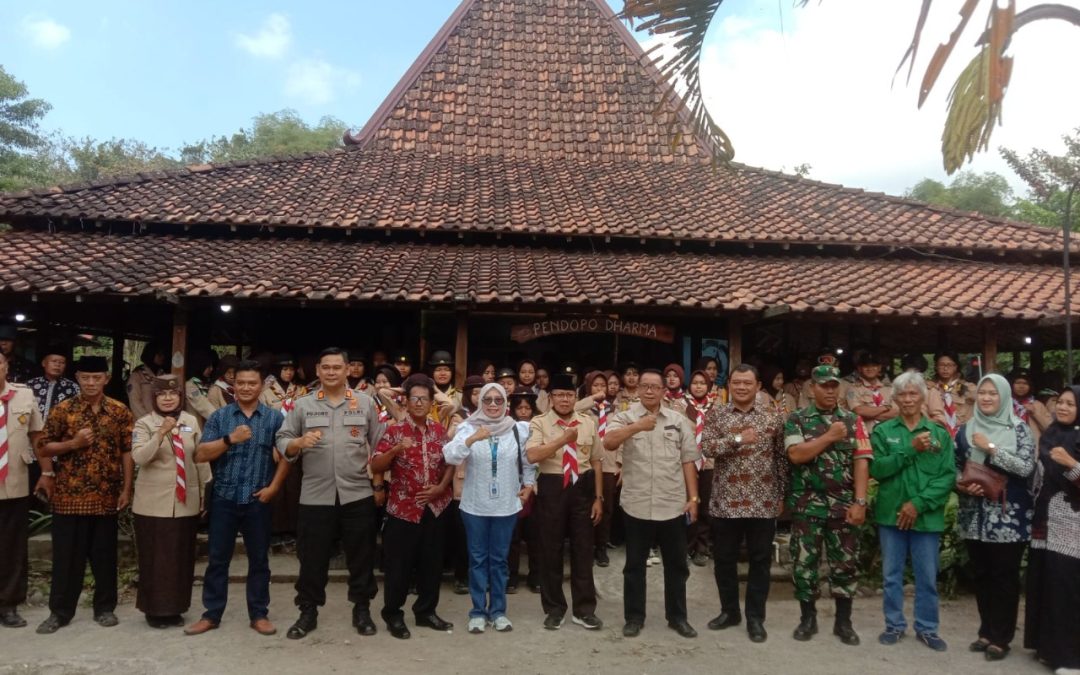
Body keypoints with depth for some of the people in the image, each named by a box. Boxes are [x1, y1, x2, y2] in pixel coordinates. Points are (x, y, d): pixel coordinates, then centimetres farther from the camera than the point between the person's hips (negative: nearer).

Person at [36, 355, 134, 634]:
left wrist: (126, 489, -1)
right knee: (67, 555, 6)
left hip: (106, 497, 1)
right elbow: (44, 448, 2)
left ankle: (105, 608, 21)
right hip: (69, 496, -1)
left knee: (105, 555, 9)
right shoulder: (62, 410, -1)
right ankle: (60, 611, 18)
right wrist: (72, 443, -16)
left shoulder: (120, 411, 1)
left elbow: (127, 452, 3)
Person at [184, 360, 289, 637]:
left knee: (259, 559, 8)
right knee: (217, 558, 9)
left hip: (258, 500, 0)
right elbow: (201, 455, -4)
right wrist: (230, 439, -18)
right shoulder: (219, 416, 3)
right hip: (224, 498, 1)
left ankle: (259, 614, 19)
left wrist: (273, 487, -5)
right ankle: (211, 614, 21)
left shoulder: (274, 417, 1)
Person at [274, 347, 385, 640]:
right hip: (315, 496, 0)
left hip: (358, 495, 0)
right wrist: (299, 442, -19)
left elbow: (380, 445, 7)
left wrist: (379, 483, 3)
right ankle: (308, 612, 25)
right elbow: (282, 442, 3)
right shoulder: (303, 404, 5)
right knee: (312, 558, 9)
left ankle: (362, 609, 24)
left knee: (361, 557, 9)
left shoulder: (365, 403, 4)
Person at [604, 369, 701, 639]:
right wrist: (637, 426, -34)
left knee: (676, 564, 11)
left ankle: (677, 617, 25)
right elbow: (608, 443, -21)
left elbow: (688, 461, 7)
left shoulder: (679, 421, 6)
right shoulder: (625, 418, -2)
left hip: (673, 504, 2)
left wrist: (693, 498, 2)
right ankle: (634, 617, 22)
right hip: (637, 505, -2)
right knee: (635, 564, 9)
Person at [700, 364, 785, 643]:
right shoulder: (716, 415, 2)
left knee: (760, 561, 7)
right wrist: (738, 439, -22)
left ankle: (755, 617, 20)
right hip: (725, 501, 1)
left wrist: (782, 495, 5)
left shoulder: (773, 416, 2)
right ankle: (729, 611, 28)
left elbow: (782, 457, 6)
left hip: (763, 502, 0)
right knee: (724, 559, 10)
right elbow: (706, 448, -12)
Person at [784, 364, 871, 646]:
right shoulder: (796, 419, 0)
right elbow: (796, 454, -14)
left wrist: (860, 502, -10)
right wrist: (830, 436, -14)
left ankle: (843, 621, 22)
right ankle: (808, 618, 21)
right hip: (807, 506, -1)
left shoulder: (852, 420, 5)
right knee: (805, 562, 6)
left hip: (844, 505, 1)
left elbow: (861, 462, -2)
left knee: (846, 563, 7)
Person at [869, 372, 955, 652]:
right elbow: (877, 469, -10)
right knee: (891, 575, 10)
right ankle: (894, 625, 25)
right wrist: (911, 450, -18)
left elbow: (948, 476, -5)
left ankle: (927, 628, 26)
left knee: (927, 576, 10)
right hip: (891, 514, 0)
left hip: (927, 516, 0)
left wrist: (919, 503, -14)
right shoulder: (883, 431, 1)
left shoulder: (940, 434, 2)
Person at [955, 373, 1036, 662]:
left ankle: (1001, 638, 13)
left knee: (1005, 576, 3)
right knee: (981, 575, 11)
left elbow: (1026, 467, -15)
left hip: (1008, 515, -3)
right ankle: (987, 631, 24)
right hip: (975, 515, 4)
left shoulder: (1018, 428, -4)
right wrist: (962, 486, -9)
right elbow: (954, 468, 10)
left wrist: (991, 448, -17)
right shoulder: (965, 430, 6)